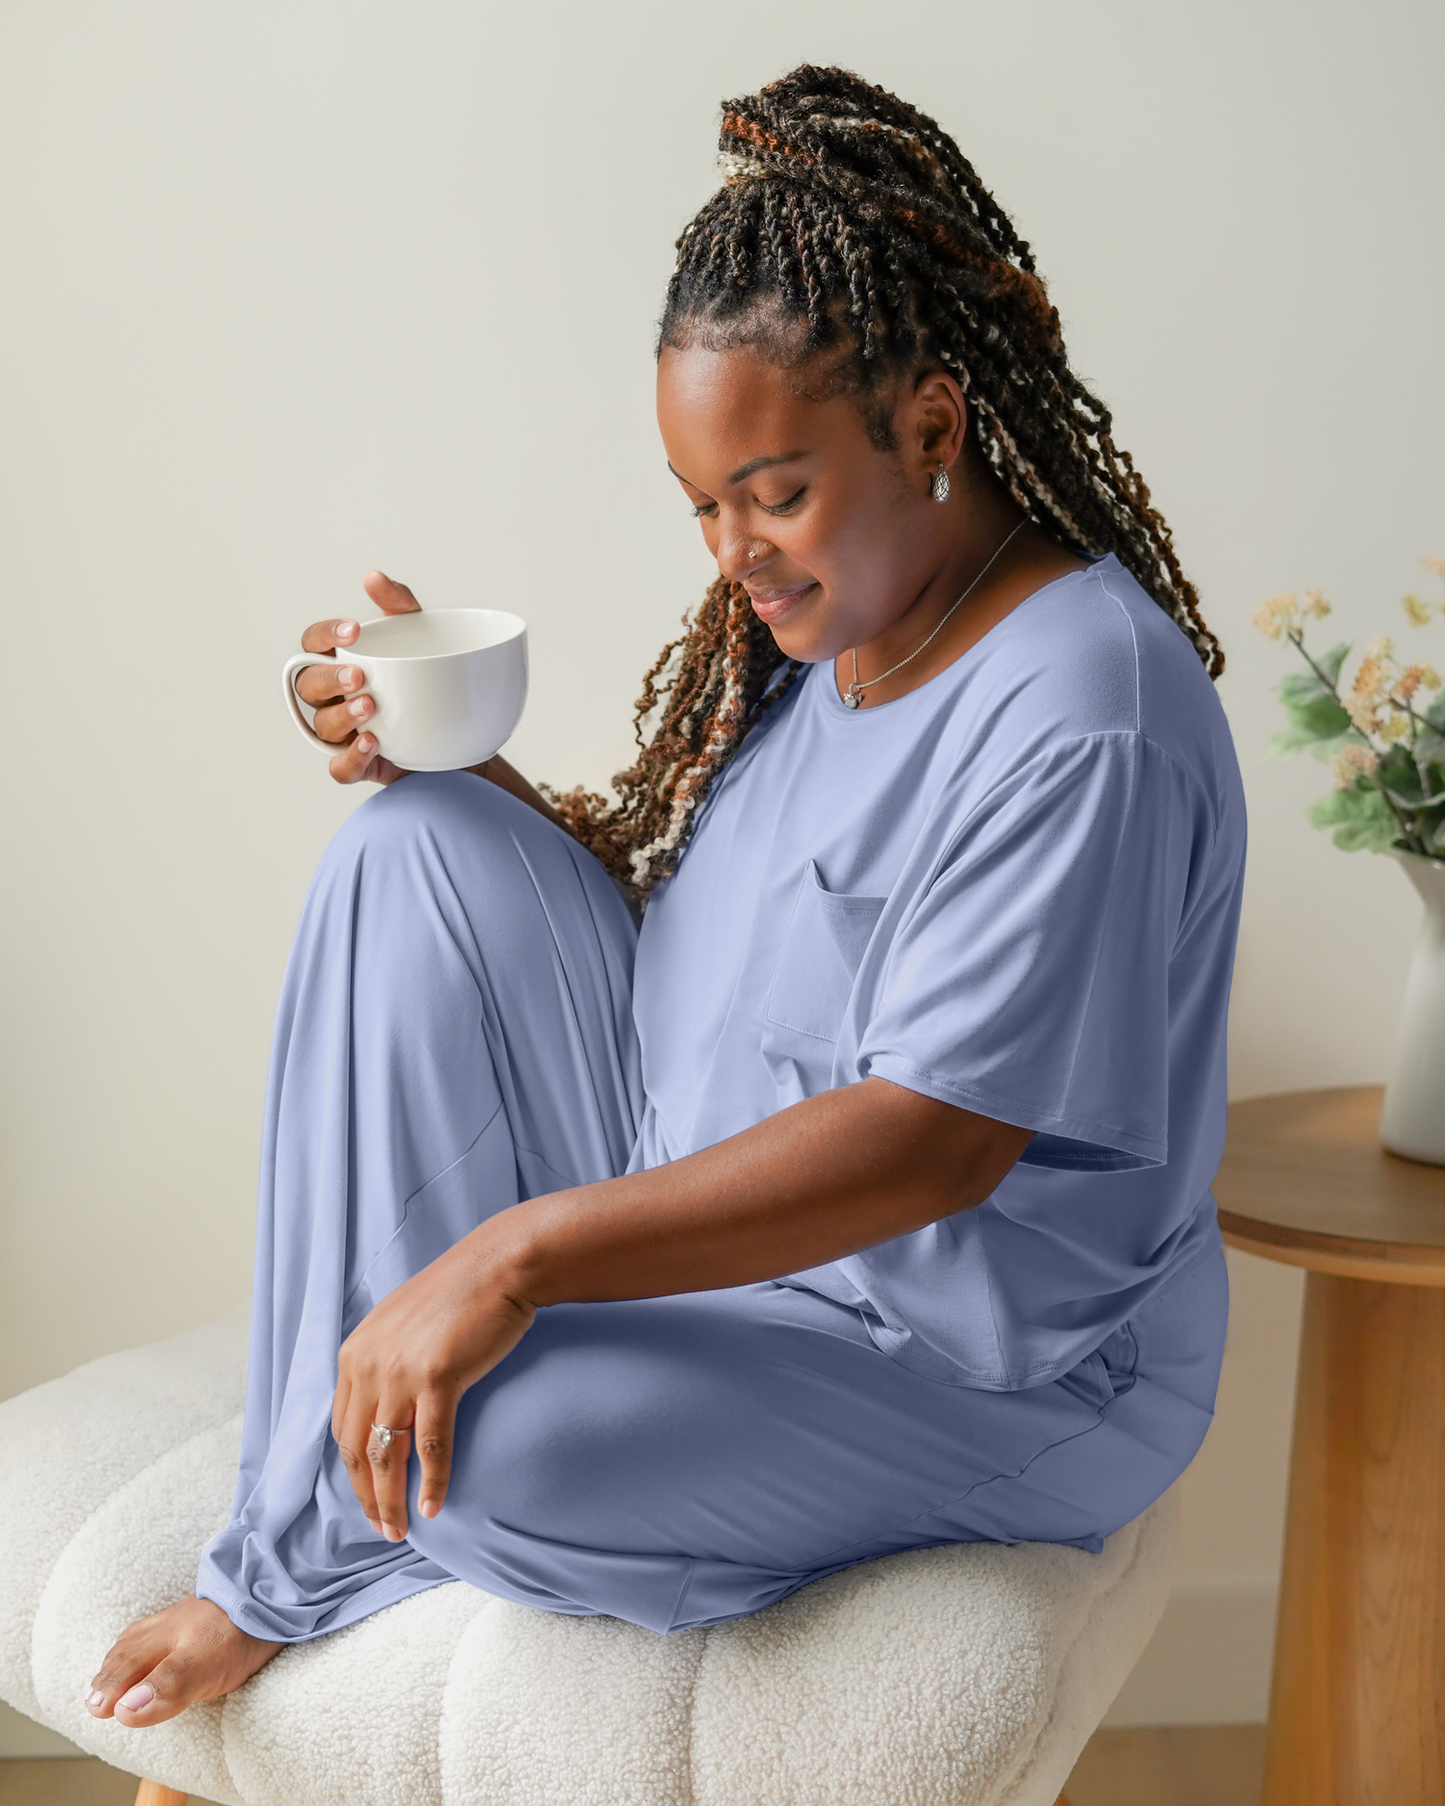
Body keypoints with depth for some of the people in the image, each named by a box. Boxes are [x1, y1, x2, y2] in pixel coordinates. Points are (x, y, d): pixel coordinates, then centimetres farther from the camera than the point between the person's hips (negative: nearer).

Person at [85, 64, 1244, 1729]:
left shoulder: (1081, 711, -24)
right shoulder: (810, 625, 5)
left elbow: (936, 1141, -29)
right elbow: (655, 906, 12)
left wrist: (524, 1249, -34)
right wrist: (456, 748, -4)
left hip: (971, 1375, -8)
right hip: (700, 1223, 8)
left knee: (483, 1451, -33)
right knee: (415, 845, -6)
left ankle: (298, 1573, 7)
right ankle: (328, 1469, -8)